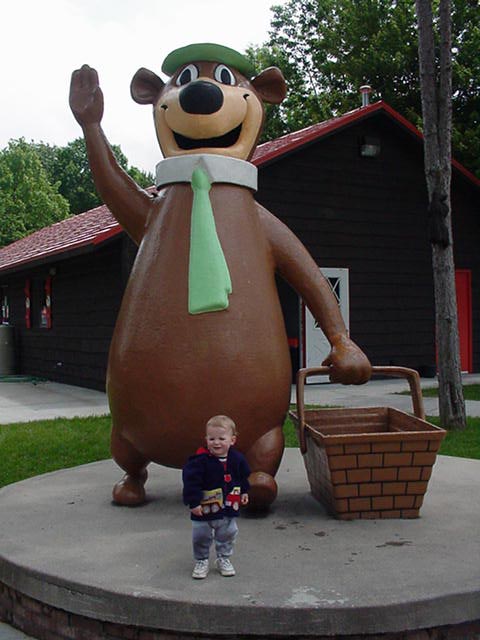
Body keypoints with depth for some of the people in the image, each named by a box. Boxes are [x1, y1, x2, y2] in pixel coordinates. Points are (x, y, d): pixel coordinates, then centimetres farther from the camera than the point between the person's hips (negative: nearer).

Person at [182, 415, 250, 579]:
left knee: (227, 535, 16)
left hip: (229, 507, 3)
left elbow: (243, 476, 12)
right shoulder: (200, 460, -21)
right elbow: (191, 481, -20)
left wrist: (244, 492, 17)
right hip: (204, 509, -3)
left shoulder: (237, 458, -7)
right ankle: (201, 561, 29)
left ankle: (224, 559, 37)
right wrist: (193, 502, -21)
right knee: (201, 537, 8)